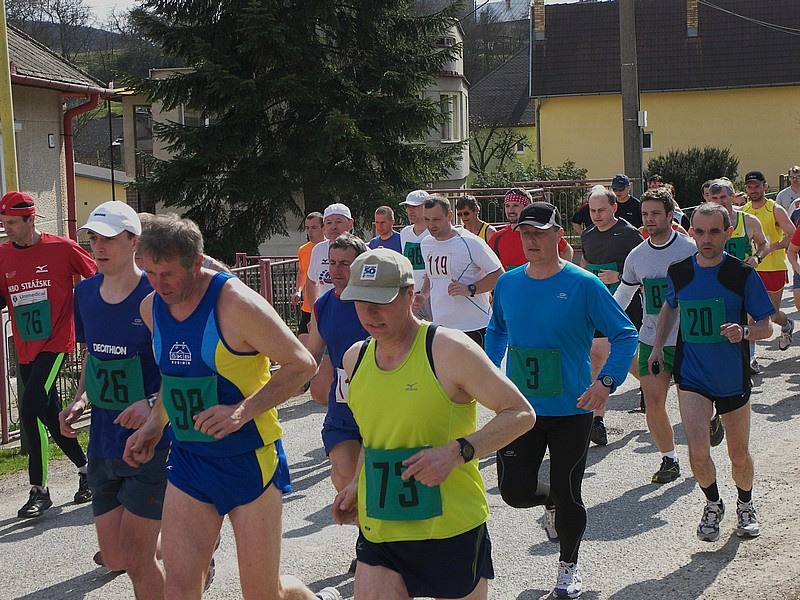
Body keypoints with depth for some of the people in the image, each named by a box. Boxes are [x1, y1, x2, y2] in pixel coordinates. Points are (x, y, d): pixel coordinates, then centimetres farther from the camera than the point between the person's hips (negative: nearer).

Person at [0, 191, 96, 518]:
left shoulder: (61, 248, -6)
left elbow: (97, 278, 3)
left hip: (55, 341, -6)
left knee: (30, 409, -17)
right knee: (50, 416, 11)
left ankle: (39, 489, -10)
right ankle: (85, 469, 31)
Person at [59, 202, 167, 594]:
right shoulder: (86, 293, 5)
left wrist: (153, 404, -27)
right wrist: (80, 400, 2)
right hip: (103, 442, 6)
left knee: (135, 561, -5)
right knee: (114, 558, 8)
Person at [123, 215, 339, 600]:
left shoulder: (236, 304, -20)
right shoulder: (151, 308, 2)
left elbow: (301, 364, -16)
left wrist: (244, 411, -25)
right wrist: (155, 423, 10)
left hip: (248, 460, -5)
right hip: (188, 460, 6)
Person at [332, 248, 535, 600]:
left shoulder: (449, 350, -12)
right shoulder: (355, 359, 7)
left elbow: (521, 414, -9)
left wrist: (458, 451, -21)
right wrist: (358, 484, 13)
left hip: (453, 529, -4)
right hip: (378, 532, 4)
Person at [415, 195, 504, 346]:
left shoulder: (470, 242, -10)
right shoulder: (426, 244, 11)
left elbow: (498, 275, -8)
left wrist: (470, 289, -20)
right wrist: (423, 295, 7)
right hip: (439, 326, 6)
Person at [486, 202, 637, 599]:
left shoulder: (583, 285, -11)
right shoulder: (507, 284, 2)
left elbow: (625, 335, -8)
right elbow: (496, 331, 22)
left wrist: (606, 381, -21)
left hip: (571, 409, -3)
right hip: (520, 407, 3)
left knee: (567, 495, 5)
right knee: (515, 491, -3)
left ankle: (568, 567, 30)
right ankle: (551, 504, 34)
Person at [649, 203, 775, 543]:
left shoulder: (744, 275, -9)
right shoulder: (678, 272, -1)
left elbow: (766, 327, -4)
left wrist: (744, 332, -25)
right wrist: (658, 345, 13)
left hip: (733, 377, -1)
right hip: (691, 376, 1)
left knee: (739, 456, 11)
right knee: (698, 451, -15)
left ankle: (745, 505, 41)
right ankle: (713, 506, 13)